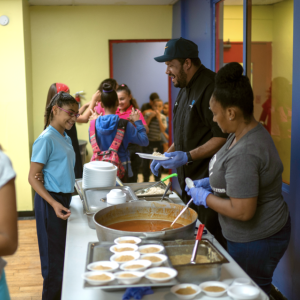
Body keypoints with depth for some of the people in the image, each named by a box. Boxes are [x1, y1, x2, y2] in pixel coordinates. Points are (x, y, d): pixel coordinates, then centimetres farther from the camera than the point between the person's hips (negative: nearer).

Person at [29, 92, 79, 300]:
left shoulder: (66, 138, 10)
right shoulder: (46, 139, -15)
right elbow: (33, 178, -17)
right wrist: (54, 204, -25)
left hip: (65, 199, 8)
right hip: (51, 201, -8)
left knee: (66, 254, 17)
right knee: (54, 258, 1)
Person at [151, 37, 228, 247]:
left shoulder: (211, 87, -16)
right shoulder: (186, 90, 16)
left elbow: (223, 137, -21)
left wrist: (188, 156, -25)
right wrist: (167, 154, 15)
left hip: (207, 180, -10)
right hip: (189, 179, 10)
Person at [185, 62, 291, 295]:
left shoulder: (244, 154, -31)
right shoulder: (248, 131, 1)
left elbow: (242, 211, -30)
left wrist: (206, 198, -17)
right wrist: (210, 182, 7)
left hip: (256, 242, -10)